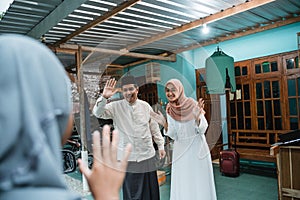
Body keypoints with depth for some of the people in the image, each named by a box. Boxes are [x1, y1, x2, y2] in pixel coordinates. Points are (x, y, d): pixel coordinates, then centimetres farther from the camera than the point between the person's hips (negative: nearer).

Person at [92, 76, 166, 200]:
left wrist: (161, 145, 14)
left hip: (147, 156, 2)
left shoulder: (146, 106, 2)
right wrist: (104, 97, -34)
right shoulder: (116, 107, -5)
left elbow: (154, 127, 10)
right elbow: (98, 113, -18)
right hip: (127, 158, -2)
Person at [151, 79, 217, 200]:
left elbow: (202, 130, -12)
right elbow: (174, 136, -1)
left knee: (200, 184, 7)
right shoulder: (169, 110, -4)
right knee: (182, 185, 10)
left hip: (197, 150, -2)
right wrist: (165, 125, -18)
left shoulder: (193, 105, -13)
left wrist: (197, 117, -30)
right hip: (180, 152, 3)